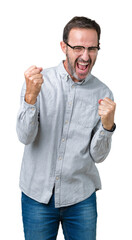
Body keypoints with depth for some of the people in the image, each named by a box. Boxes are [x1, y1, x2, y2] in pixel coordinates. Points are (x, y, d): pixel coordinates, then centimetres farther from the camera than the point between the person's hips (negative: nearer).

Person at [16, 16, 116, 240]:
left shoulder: (103, 93, -4)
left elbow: (98, 156, -4)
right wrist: (31, 96, -29)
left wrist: (107, 125, -22)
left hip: (81, 197, 1)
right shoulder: (38, 81, -7)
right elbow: (25, 137, -15)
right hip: (37, 194, -1)